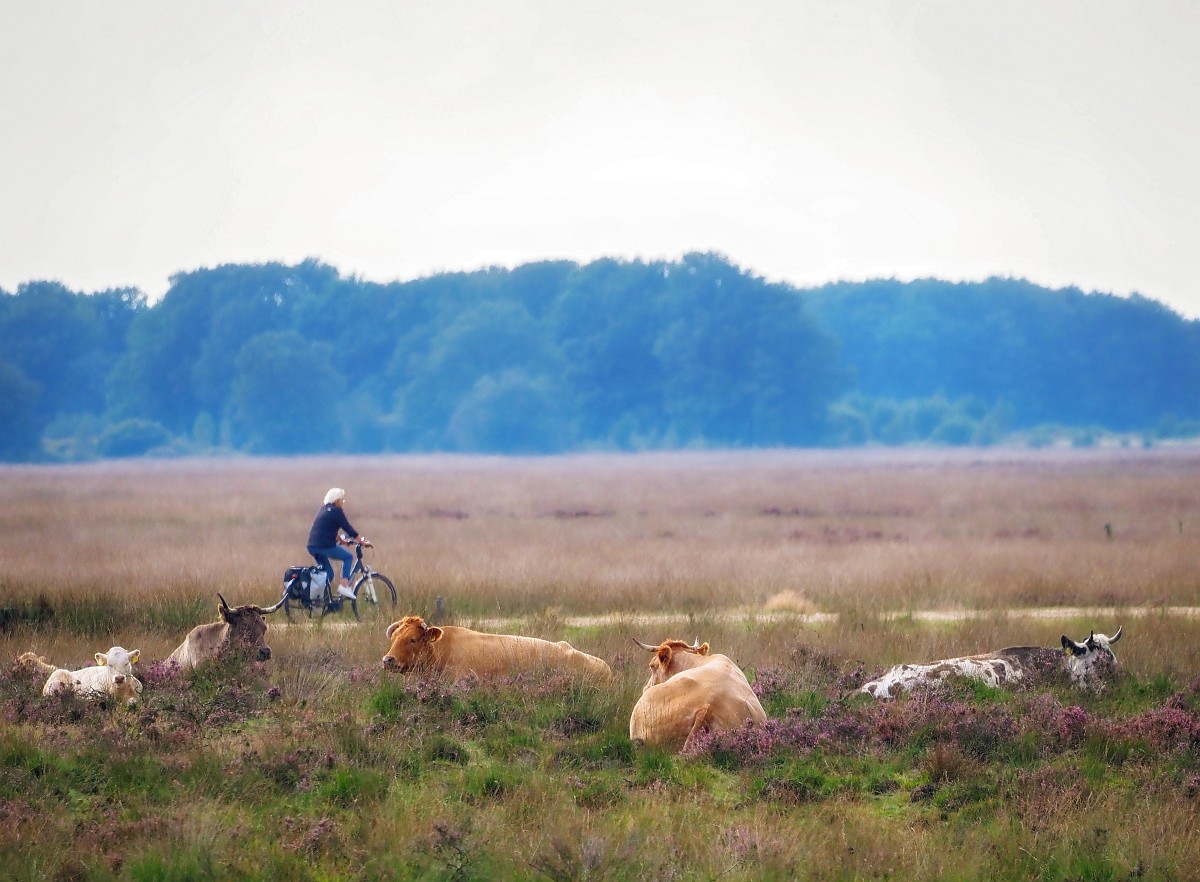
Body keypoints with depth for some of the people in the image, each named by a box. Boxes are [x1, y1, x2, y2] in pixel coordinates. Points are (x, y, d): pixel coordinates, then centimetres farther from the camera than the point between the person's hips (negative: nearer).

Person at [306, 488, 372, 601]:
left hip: (312, 547, 8)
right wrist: (363, 542, 3)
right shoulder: (336, 511, -6)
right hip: (325, 545, -8)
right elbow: (348, 529, -5)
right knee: (348, 557, 9)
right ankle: (344, 586, -3)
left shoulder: (323, 509, 20)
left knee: (328, 574, 17)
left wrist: (341, 540, 38)